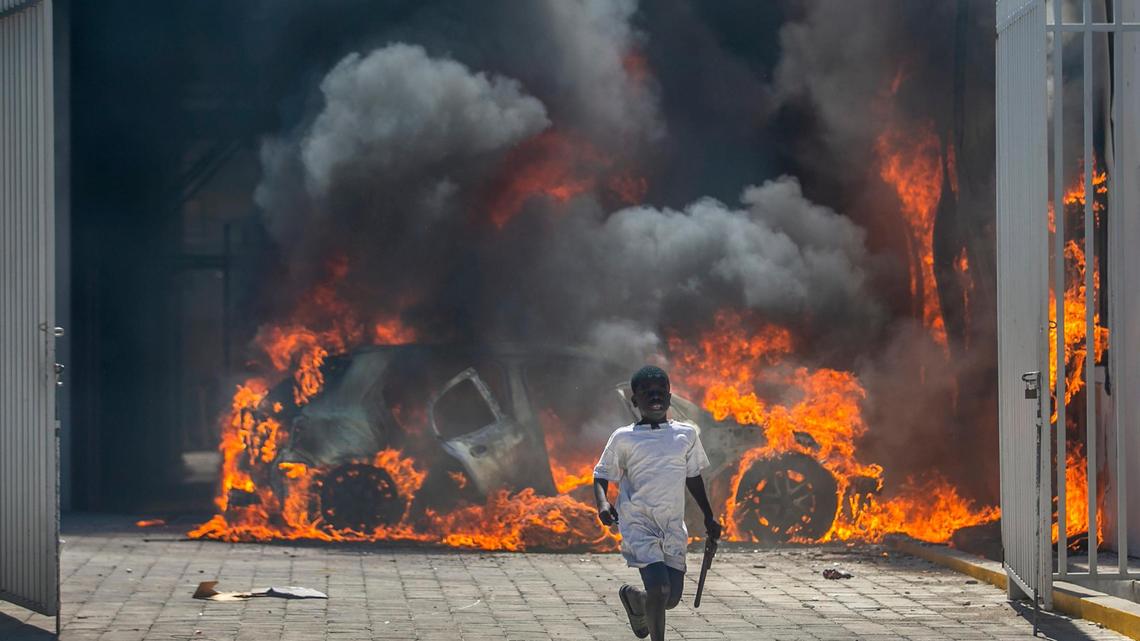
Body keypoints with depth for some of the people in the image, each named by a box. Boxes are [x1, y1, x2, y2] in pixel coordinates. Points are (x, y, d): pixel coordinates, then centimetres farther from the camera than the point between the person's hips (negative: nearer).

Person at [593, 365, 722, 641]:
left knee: (671, 599, 6)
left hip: (673, 528, 4)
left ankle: (632, 597, 40)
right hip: (638, 524, -4)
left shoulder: (686, 434, 8)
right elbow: (602, 473, 4)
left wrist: (709, 517, 21)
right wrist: (601, 502, -15)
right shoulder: (623, 438, -1)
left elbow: (693, 476, 19)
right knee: (659, 587, -22)